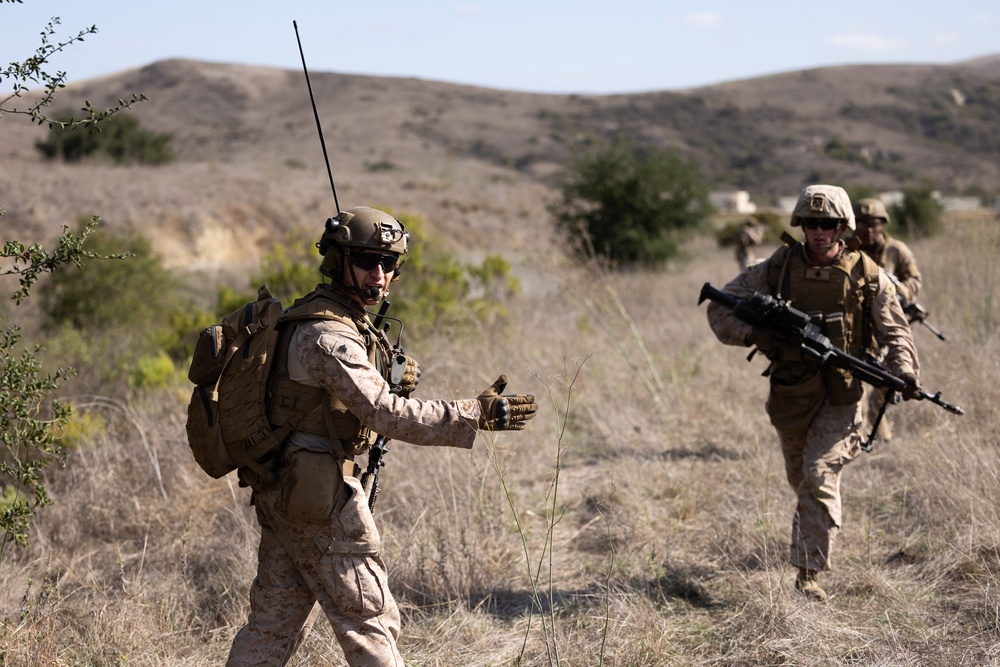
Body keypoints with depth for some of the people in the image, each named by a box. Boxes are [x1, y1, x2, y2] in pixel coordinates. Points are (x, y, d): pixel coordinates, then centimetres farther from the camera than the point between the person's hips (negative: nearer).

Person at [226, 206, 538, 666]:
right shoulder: (328, 335, -19)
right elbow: (384, 413, -28)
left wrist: (395, 385, 0)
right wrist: (476, 415, -30)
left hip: (281, 490, 10)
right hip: (320, 494, -10)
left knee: (275, 620, 14)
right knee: (370, 620, -1)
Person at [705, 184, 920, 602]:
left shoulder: (868, 276, -5)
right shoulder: (777, 269, -4)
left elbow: (895, 332, 2)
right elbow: (719, 307, -1)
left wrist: (904, 371, -17)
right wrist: (754, 335, -19)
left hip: (840, 396, -3)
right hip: (790, 393, 3)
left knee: (819, 478, -17)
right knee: (800, 479, 20)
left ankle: (809, 574, -12)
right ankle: (811, 543, 51)